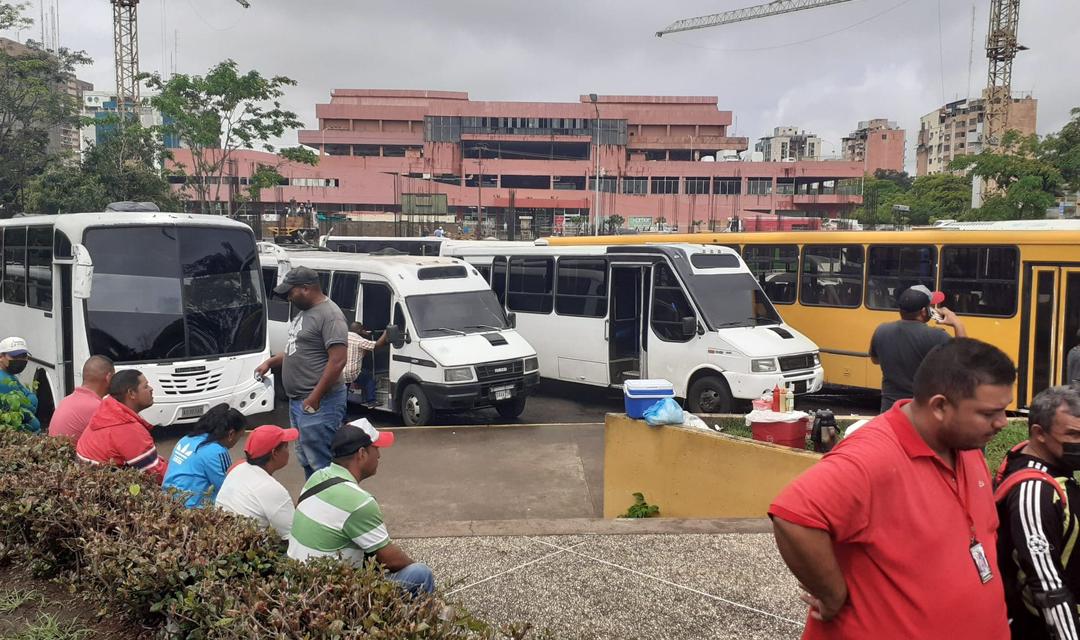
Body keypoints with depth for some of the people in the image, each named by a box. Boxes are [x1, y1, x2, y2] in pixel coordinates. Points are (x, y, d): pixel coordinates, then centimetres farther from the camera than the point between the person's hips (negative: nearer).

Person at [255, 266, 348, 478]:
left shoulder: (329, 315, -17)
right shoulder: (304, 312, 15)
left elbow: (338, 361, -23)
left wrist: (315, 398, -23)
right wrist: (270, 362, 19)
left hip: (317, 404, -10)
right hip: (298, 401, 10)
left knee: (319, 463, -8)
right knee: (306, 460, 17)